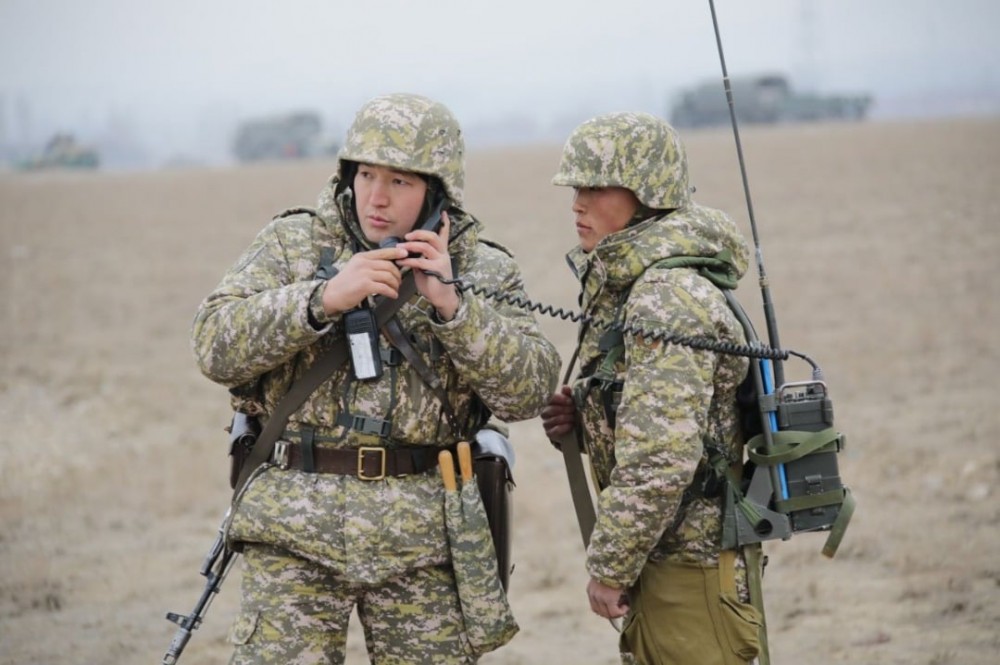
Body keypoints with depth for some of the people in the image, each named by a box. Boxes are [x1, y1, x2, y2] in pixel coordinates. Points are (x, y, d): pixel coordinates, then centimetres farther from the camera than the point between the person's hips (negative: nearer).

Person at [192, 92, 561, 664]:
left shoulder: (483, 271, 5)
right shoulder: (293, 242, 5)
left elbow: (528, 392, -6)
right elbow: (217, 347, -6)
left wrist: (450, 304, -18)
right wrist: (324, 298, -18)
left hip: (421, 534, 1)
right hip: (297, 527, 0)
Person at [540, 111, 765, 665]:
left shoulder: (669, 296, -21)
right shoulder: (624, 282, 10)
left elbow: (662, 458, -26)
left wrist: (609, 567, -18)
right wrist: (581, 415, 2)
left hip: (689, 564, -10)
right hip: (665, 557, 10)